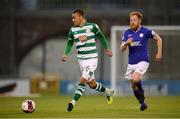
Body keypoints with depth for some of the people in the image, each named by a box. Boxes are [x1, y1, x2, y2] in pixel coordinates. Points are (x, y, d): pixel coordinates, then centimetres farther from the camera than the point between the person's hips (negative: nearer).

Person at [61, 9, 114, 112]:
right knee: (91, 84, 11)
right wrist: (66, 54, -2)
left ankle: (73, 102, -15)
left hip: (92, 59, -5)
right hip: (81, 60, 5)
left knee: (82, 80, -18)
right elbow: (70, 43, 14)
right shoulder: (73, 30, 4)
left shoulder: (92, 26, -6)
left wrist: (107, 49, 10)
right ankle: (108, 92, 36)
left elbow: (101, 37, 9)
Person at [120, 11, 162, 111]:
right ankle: (143, 103, 28)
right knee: (133, 86, 7)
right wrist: (126, 43, -18)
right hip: (131, 63, 5)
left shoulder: (146, 31, -6)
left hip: (142, 61, -4)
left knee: (135, 80, -27)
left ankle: (141, 93, 3)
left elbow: (158, 39, 8)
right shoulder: (127, 33, 3)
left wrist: (159, 53, 2)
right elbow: (122, 49, 3)